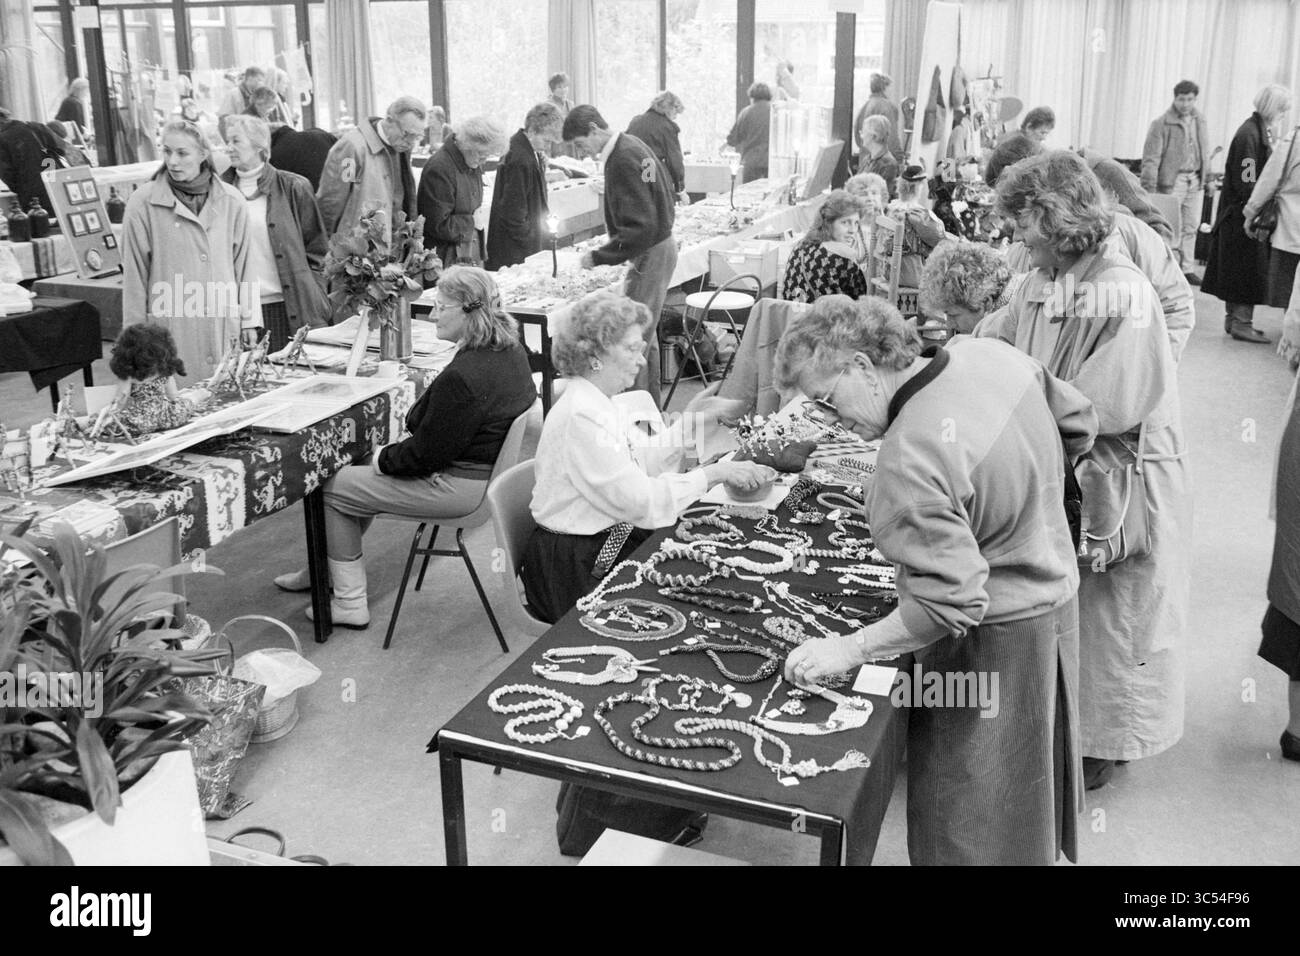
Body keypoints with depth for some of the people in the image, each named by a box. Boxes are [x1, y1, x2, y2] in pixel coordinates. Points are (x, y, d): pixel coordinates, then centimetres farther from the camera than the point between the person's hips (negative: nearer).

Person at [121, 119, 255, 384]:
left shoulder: (231, 202, 5)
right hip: (171, 331, -2)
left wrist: (249, 321, 7)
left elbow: (244, 265, 10)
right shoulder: (142, 204, -1)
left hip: (226, 329, 2)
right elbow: (135, 275, 2)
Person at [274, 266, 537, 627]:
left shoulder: (462, 377, -29)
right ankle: (324, 570, 36)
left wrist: (384, 458, -3)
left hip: (457, 485, -10)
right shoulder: (512, 353, 1)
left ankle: (350, 603, 15)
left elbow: (425, 452, -23)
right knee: (361, 477, 25)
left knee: (331, 490, 4)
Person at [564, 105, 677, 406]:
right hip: (662, 245, 10)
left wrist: (599, 257, -20)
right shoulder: (633, 145, 9)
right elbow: (667, 196, 19)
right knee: (645, 335, 18)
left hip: (650, 255, -10)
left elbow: (640, 228, -26)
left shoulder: (622, 161, -21)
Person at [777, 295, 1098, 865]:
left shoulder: (910, 462, -33)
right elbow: (1078, 425, 7)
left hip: (993, 642, -9)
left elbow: (951, 602, -32)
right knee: (1027, 783, 29)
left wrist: (849, 651, -25)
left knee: (967, 825, 10)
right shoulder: (986, 354, -8)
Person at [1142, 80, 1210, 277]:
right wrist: (1149, 189, -15)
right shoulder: (1161, 123, -8)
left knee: (1191, 227, 9)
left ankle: (1186, 268, 17)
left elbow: (1205, 152, 18)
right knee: (1173, 228, -6)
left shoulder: (1200, 121, 11)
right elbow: (1151, 158, -10)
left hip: (1195, 180, 6)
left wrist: (1208, 178, 15)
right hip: (1172, 180, -6)